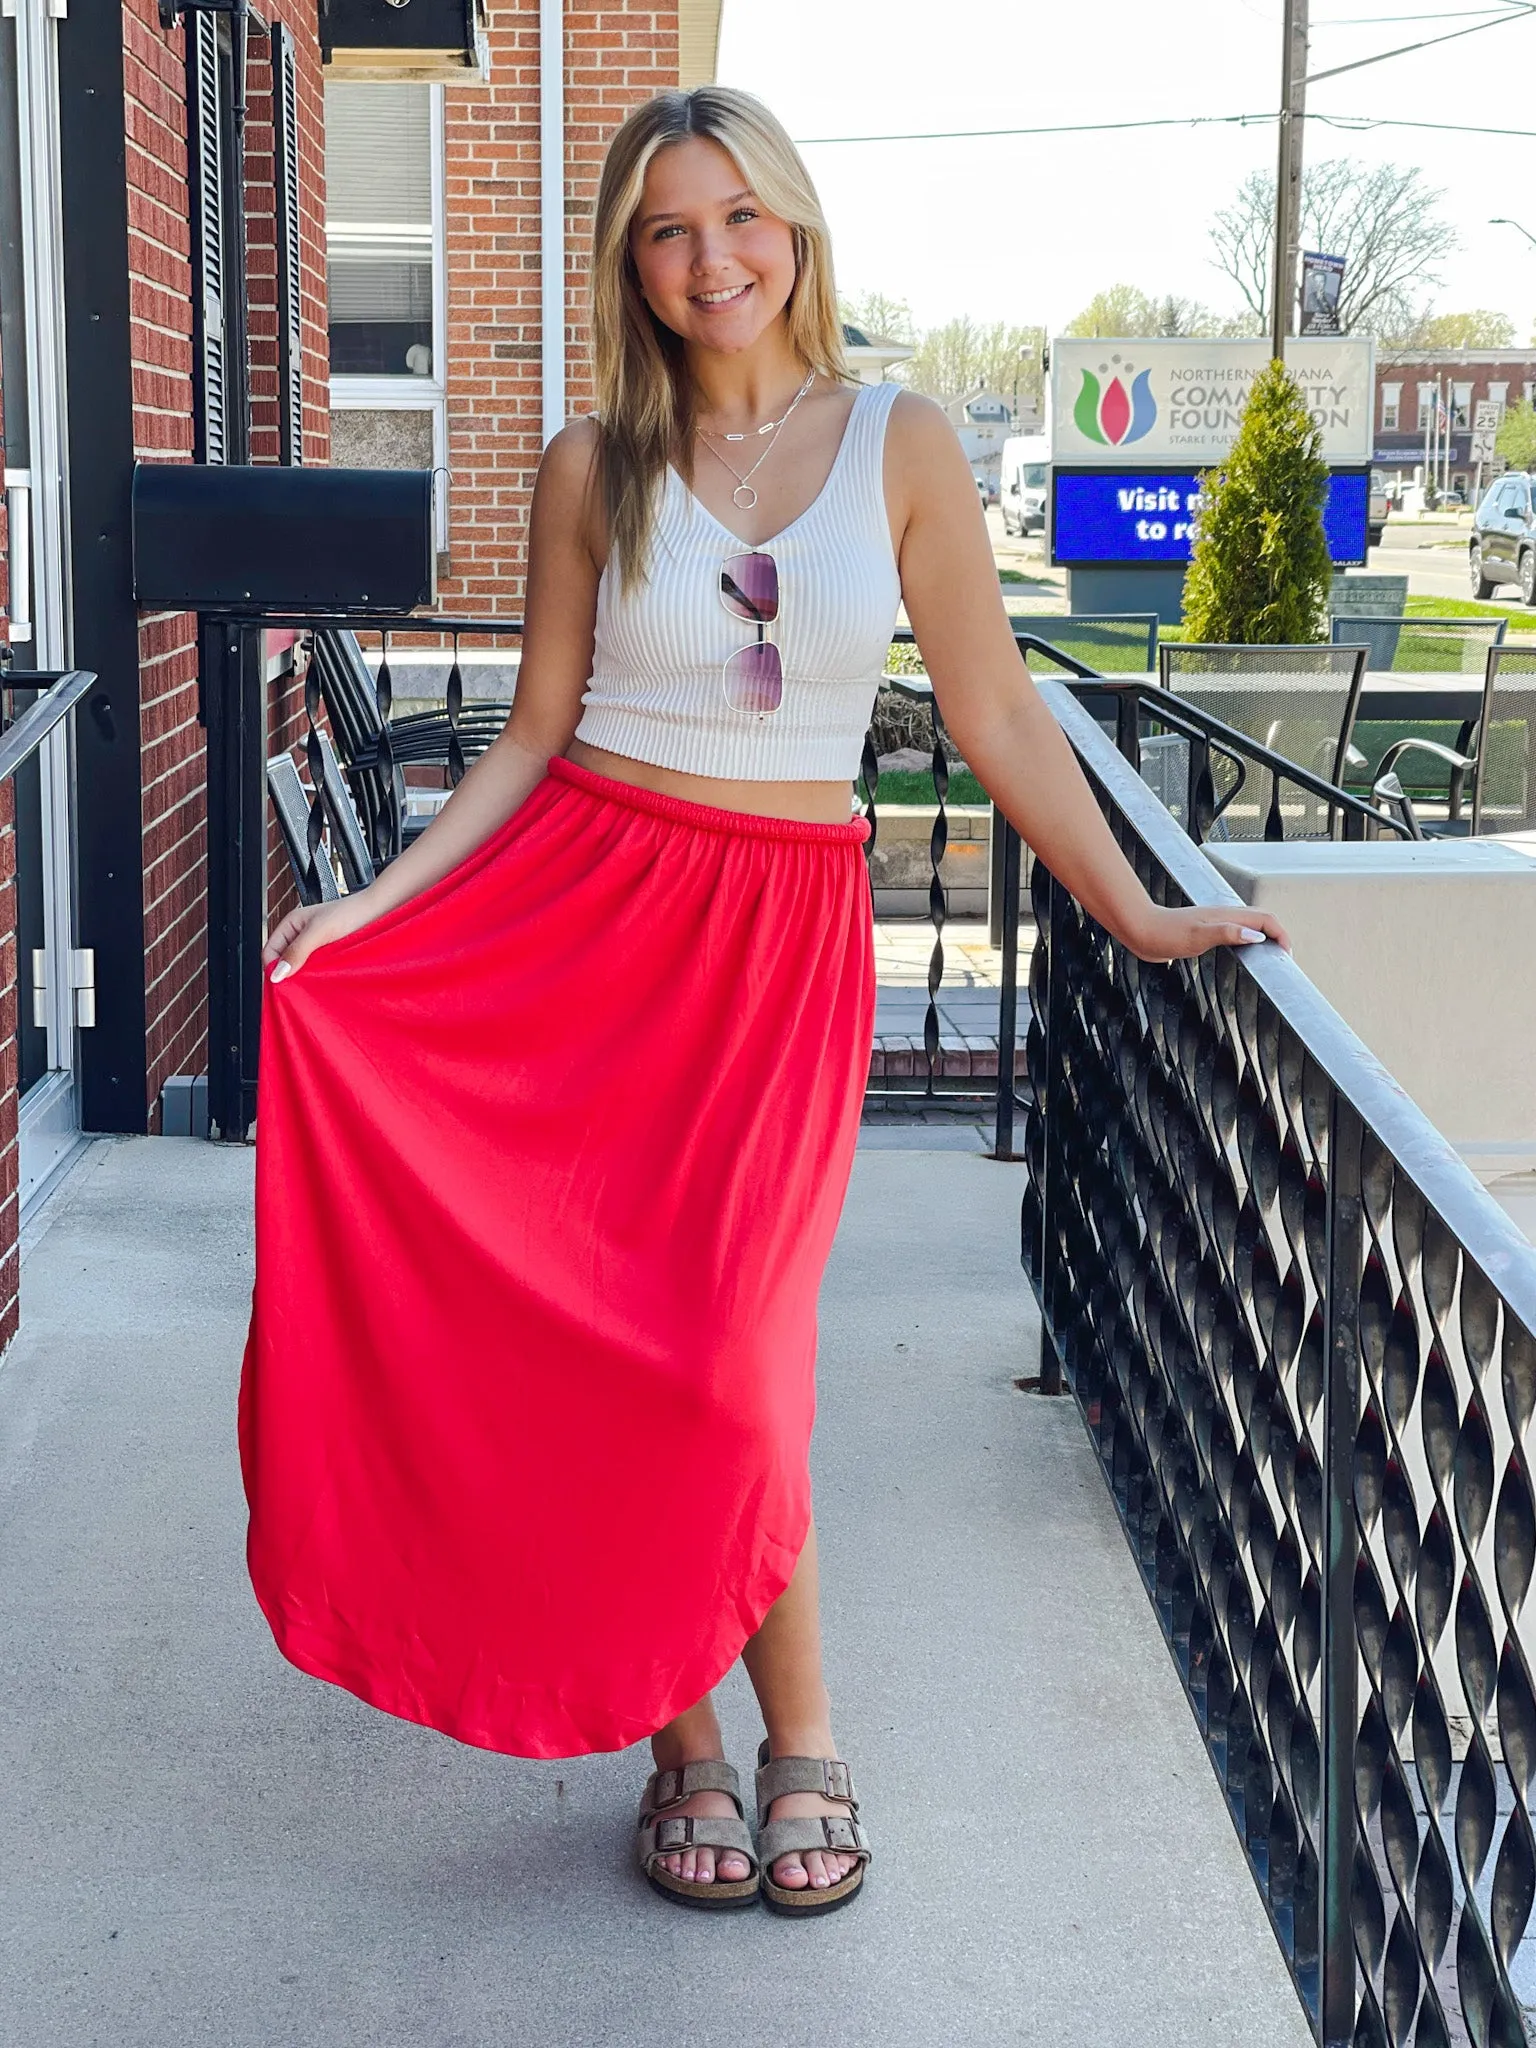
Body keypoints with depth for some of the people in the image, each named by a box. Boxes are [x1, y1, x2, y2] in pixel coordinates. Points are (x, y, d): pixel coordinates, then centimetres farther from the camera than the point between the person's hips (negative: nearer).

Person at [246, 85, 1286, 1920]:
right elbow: (534, 736, 7)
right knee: (608, 1334, 0)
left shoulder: (898, 445, 2)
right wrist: (367, 908, -4)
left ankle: (798, 1740, 12)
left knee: (721, 1349, -9)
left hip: (785, 934, -1)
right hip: (585, 909, 1)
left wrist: (1136, 916, 4)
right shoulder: (594, 466, 5)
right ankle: (685, 1746, 17)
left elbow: (992, 715, 6)